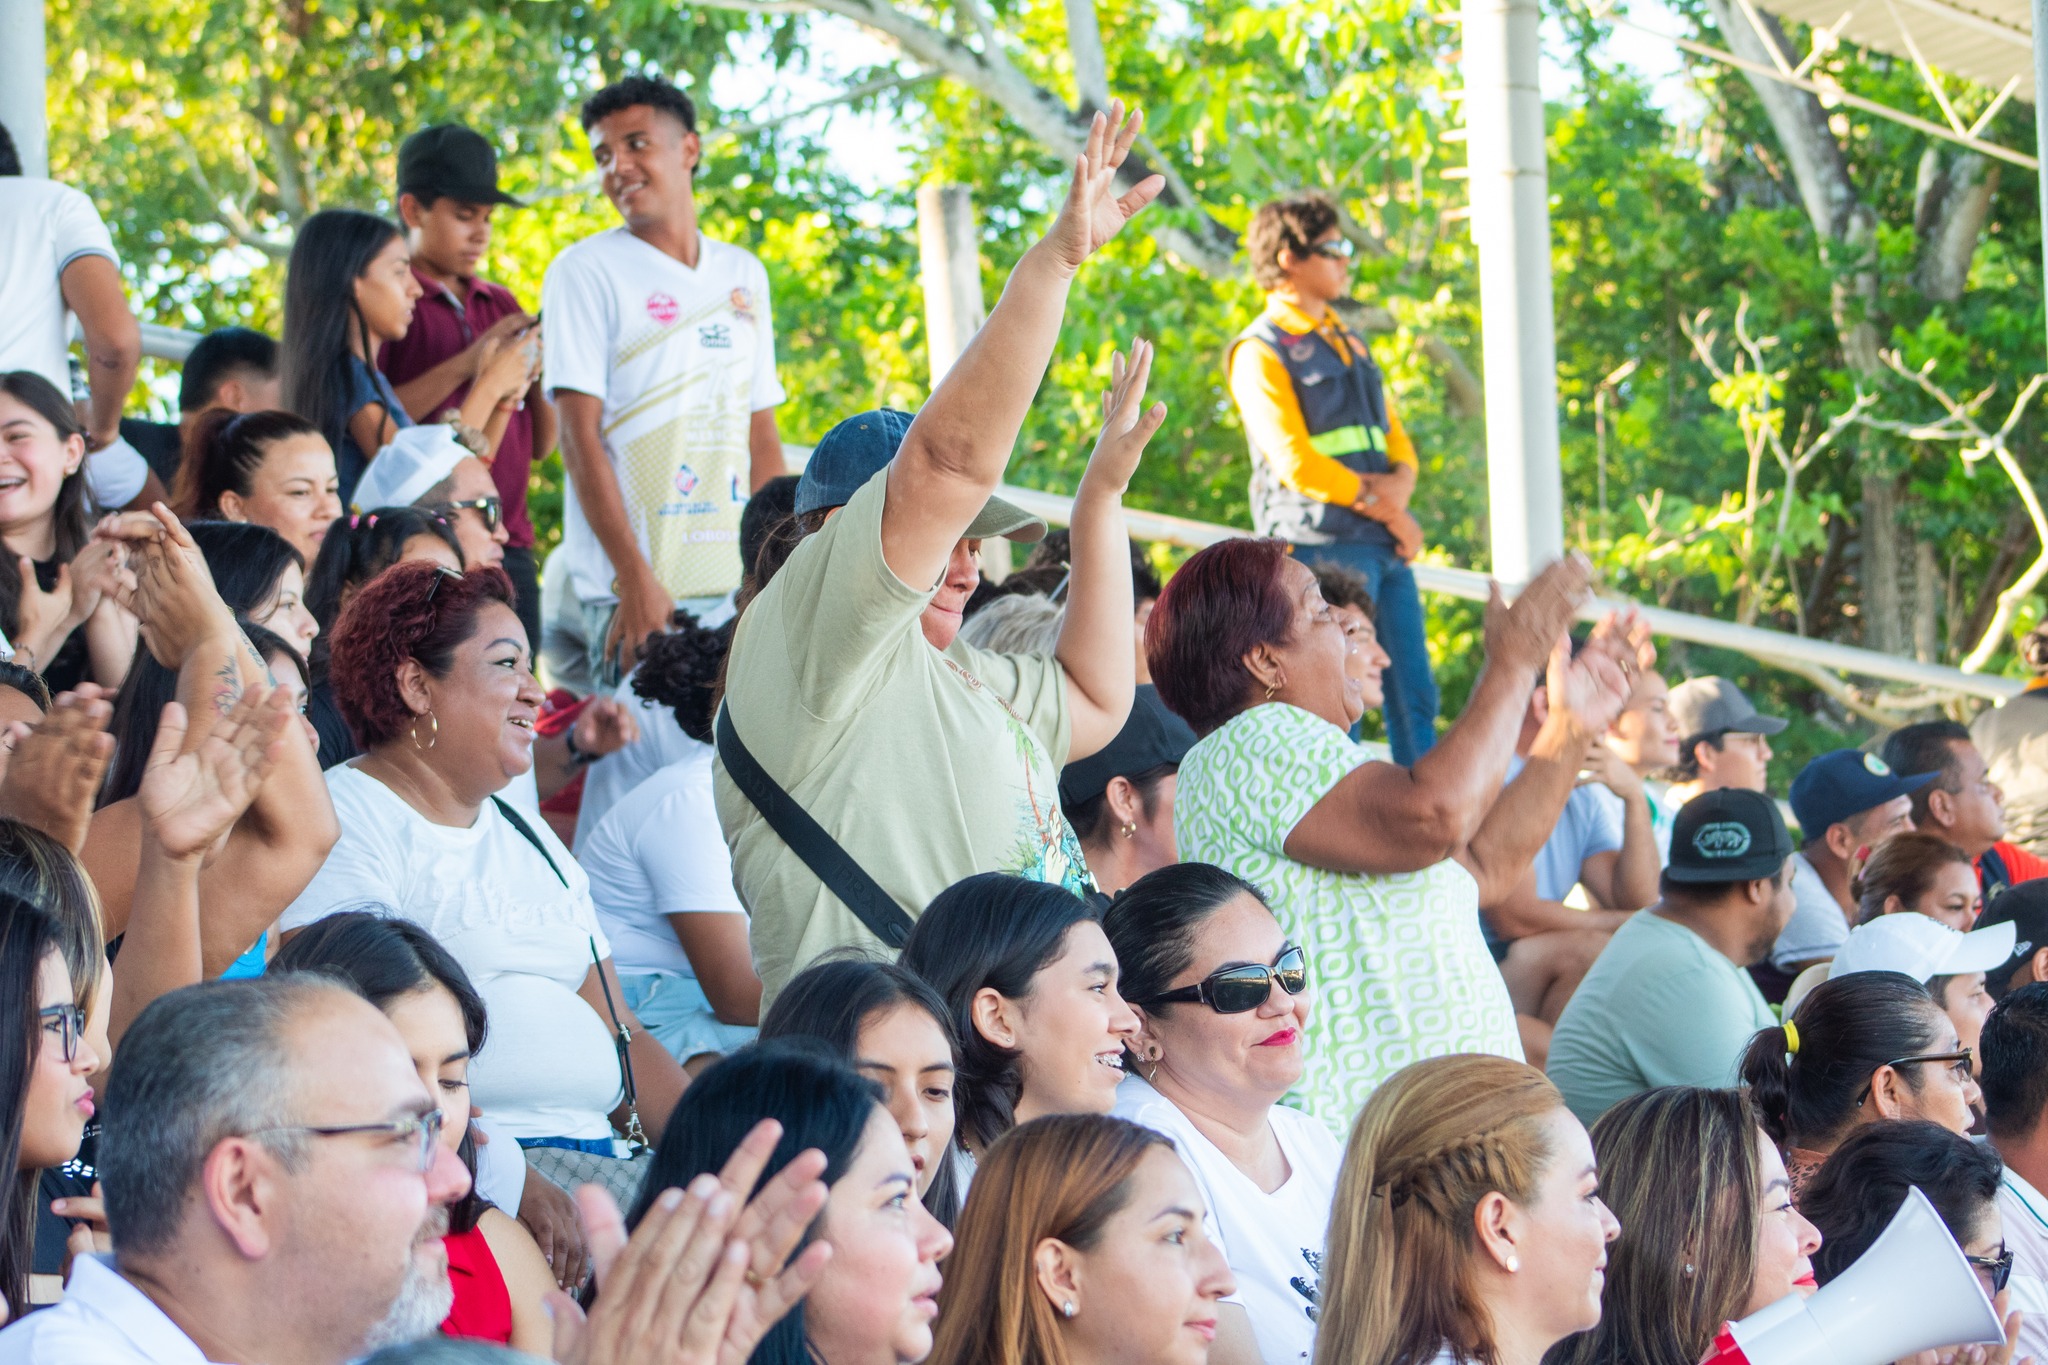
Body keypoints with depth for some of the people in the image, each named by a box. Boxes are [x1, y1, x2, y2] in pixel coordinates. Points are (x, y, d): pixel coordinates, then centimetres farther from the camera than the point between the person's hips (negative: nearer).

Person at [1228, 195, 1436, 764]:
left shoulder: (1348, 343, 22)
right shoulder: (1261, 350, -4)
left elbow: (1396, 437, 21)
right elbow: (1294, 461, -13)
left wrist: (1400, 485, -2)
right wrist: (1385, 509, -11)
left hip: (1385, 545, 8)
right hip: (1323, 546, -8)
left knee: (1415, 695, 4)